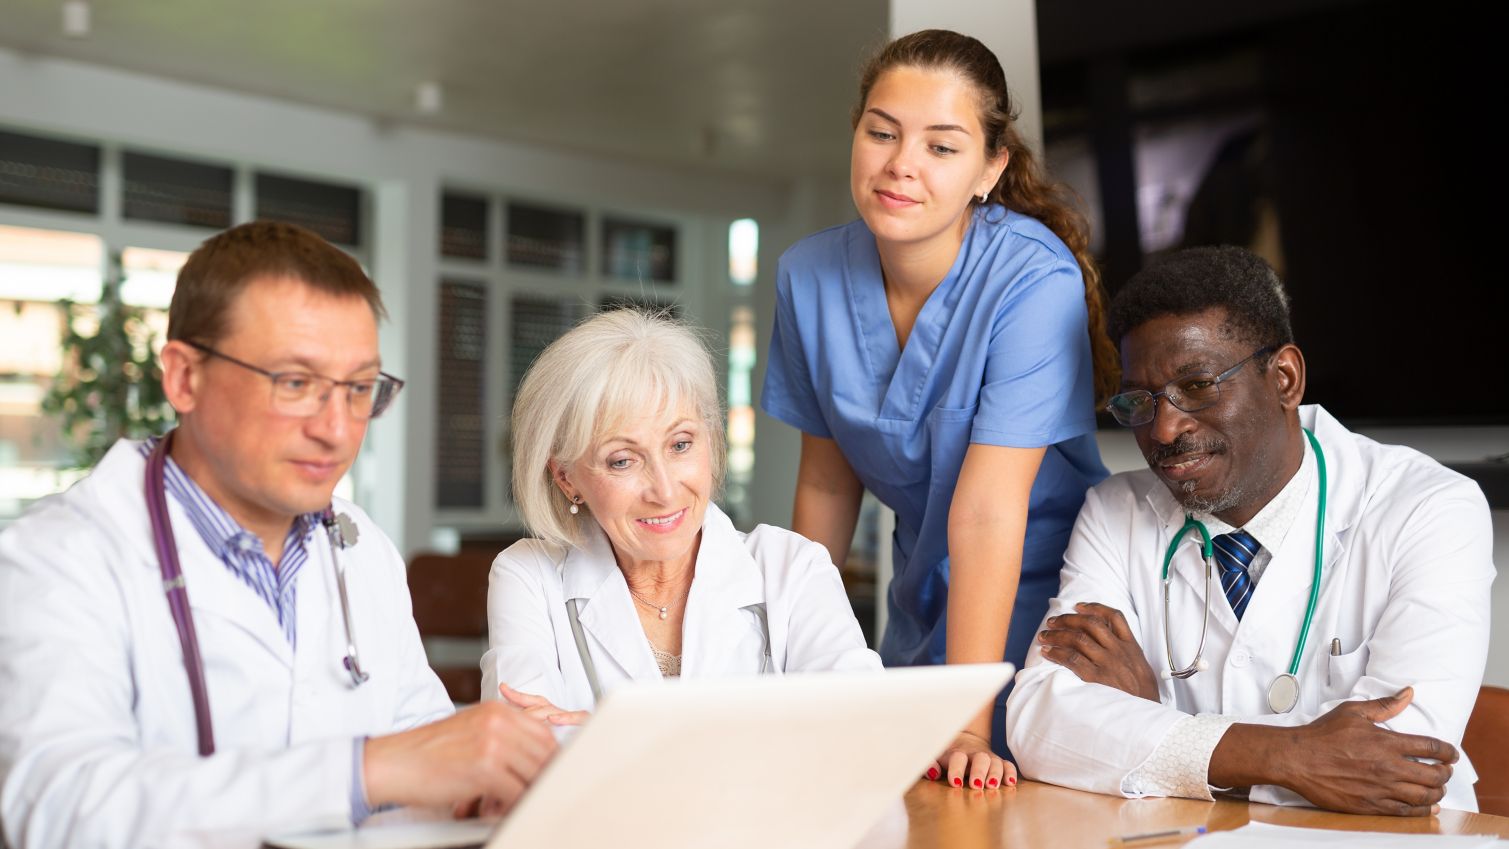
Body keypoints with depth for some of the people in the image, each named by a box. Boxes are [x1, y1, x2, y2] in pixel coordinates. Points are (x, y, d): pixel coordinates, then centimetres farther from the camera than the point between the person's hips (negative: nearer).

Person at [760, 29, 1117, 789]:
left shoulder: (1035, 280, -24)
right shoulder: (809, 276, -9)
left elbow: (986, 511, -30)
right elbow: (827, 481, 1)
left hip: (1038, 606, -4)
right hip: (920, 610, 5)